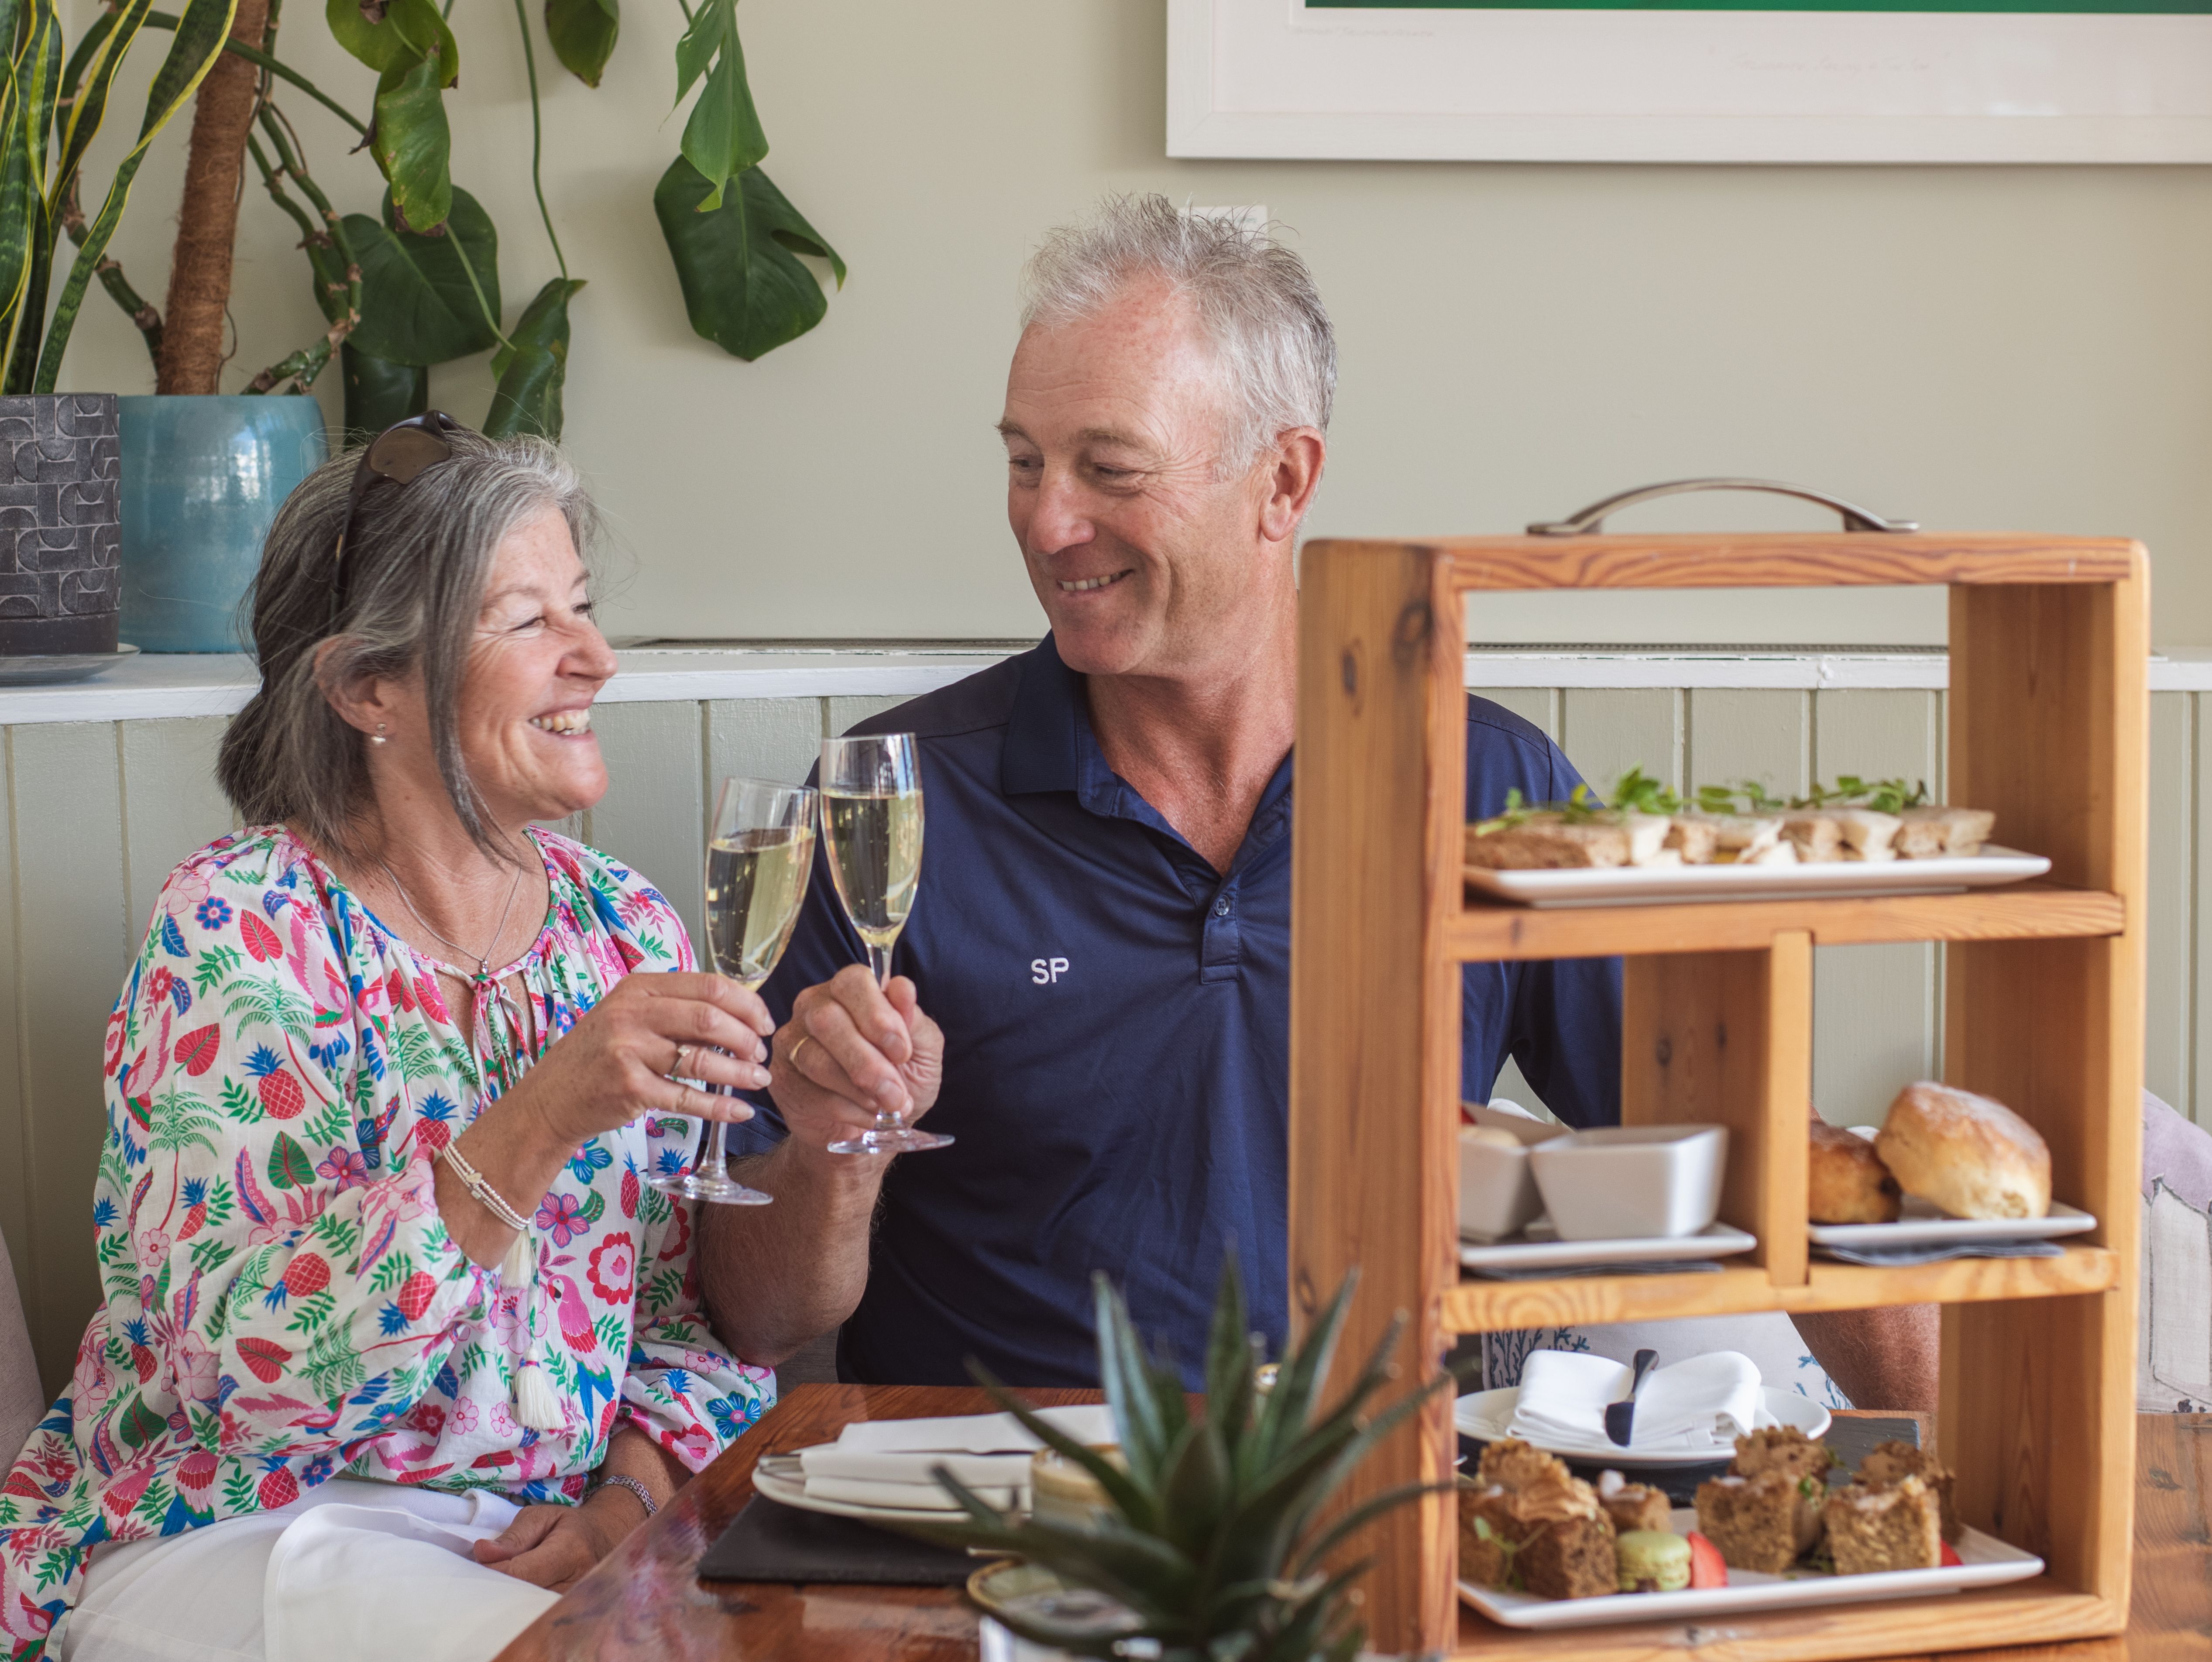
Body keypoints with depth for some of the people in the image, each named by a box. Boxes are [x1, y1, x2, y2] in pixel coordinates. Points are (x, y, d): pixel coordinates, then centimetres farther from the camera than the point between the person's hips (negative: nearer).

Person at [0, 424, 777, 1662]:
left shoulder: (625, 927, 6)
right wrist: (539, 1123, -30)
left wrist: (627, 1500, -10)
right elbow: (248, 1361, -21)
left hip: (547, 1542, 5)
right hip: (227, 1544, -5)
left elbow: (710, 1313, 10)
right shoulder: (237, 926, -10)